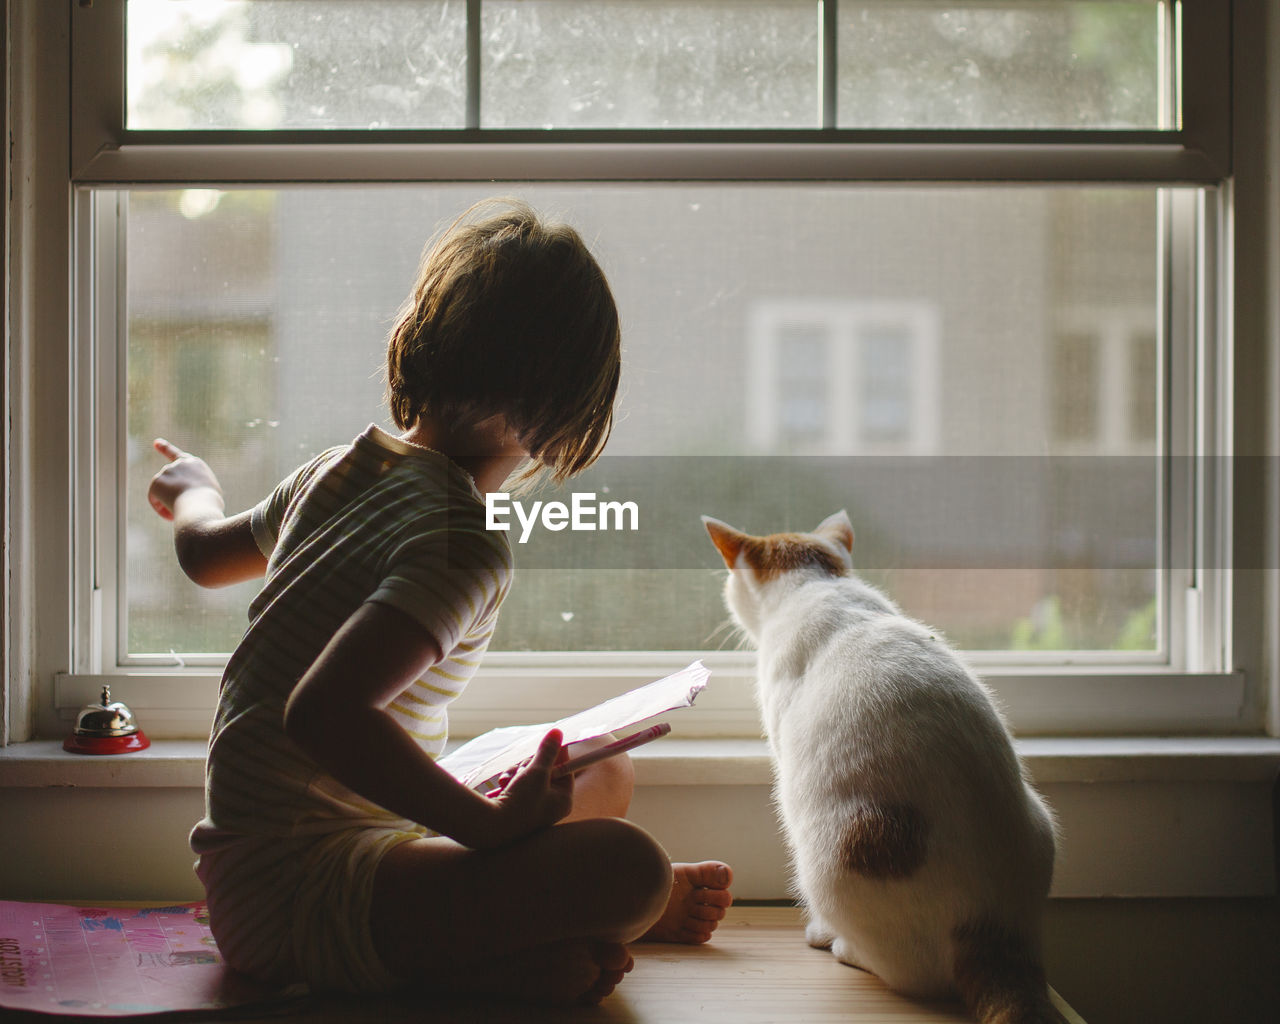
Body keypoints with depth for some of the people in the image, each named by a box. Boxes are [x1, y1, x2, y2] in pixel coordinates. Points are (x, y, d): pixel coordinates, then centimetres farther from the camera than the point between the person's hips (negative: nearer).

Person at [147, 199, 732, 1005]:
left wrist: (194, 489, 50)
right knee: (626, 866, -28)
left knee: (606, 776, 18)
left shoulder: (338, 471, 7)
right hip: (296, 890, -10)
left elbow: (206, 552, 28)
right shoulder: (467, 544, -21)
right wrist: (489, 823, -27)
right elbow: (323, 711, -34)